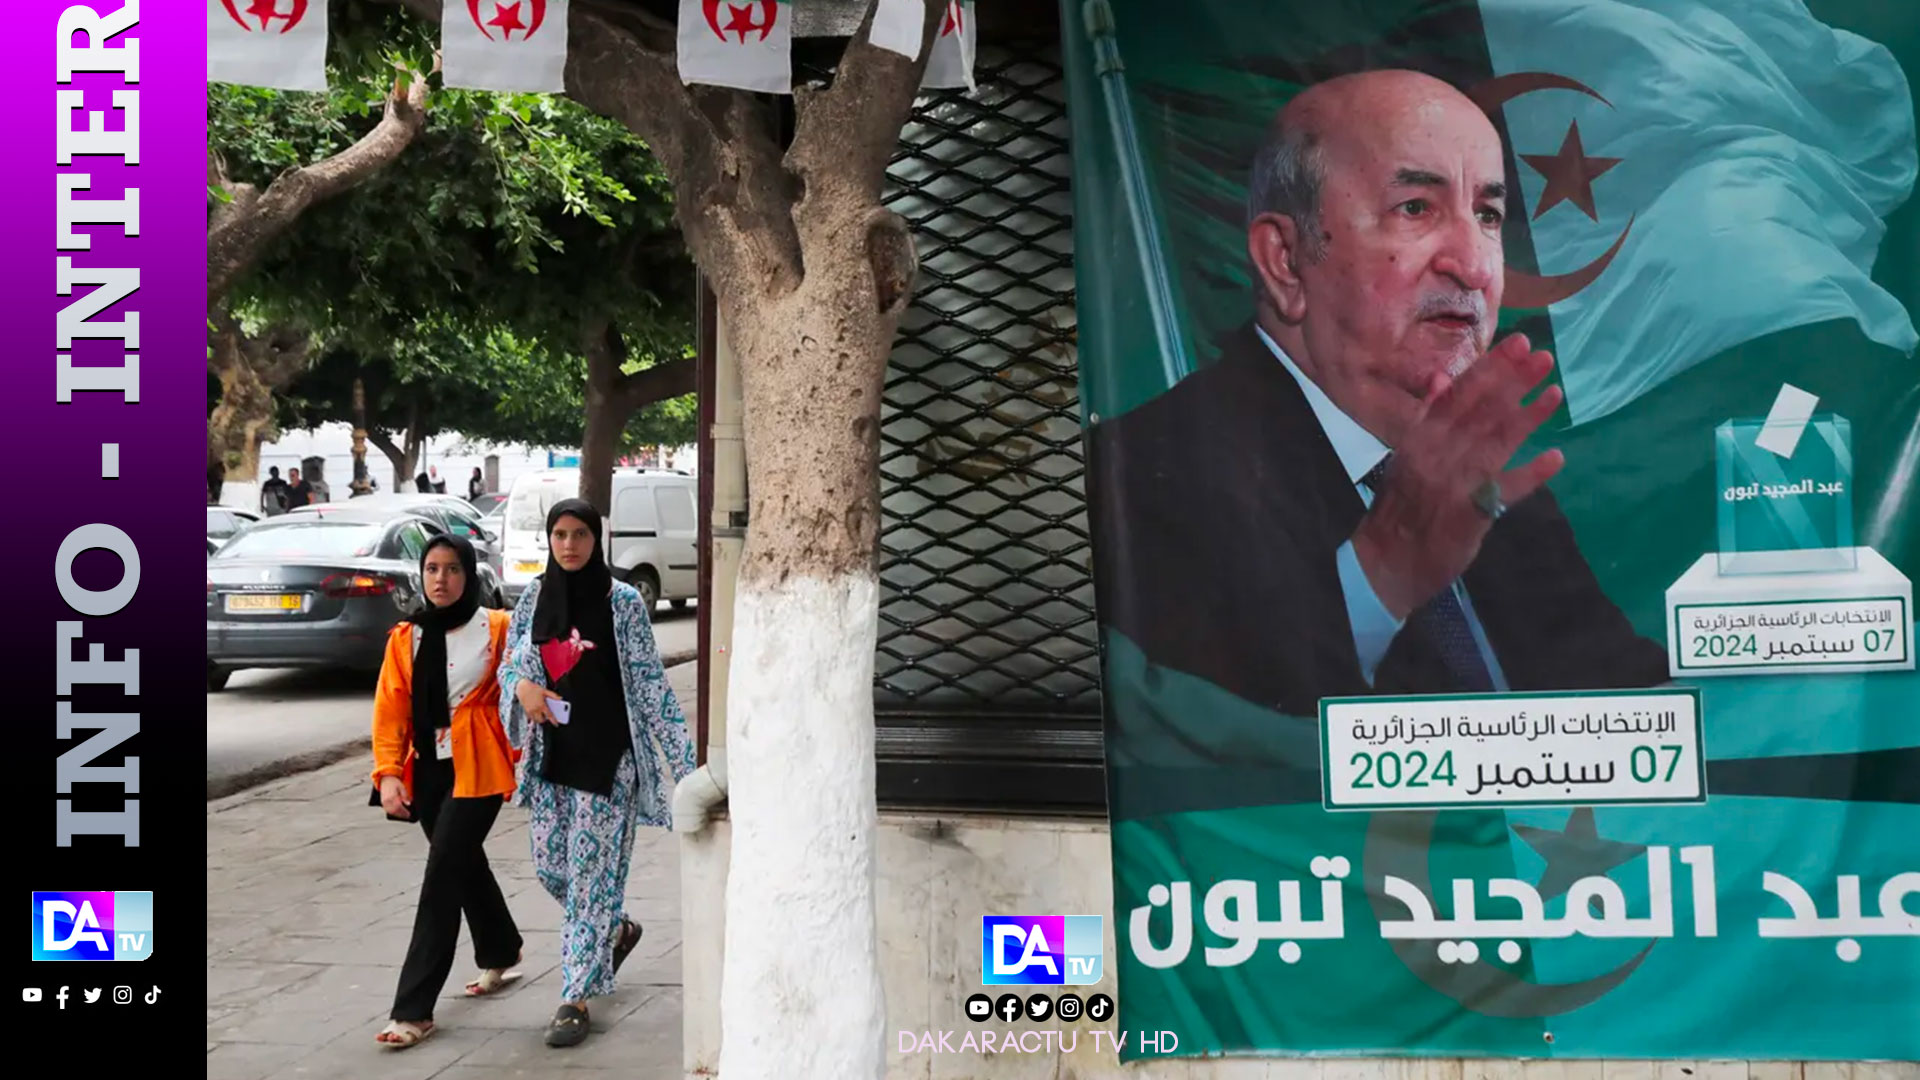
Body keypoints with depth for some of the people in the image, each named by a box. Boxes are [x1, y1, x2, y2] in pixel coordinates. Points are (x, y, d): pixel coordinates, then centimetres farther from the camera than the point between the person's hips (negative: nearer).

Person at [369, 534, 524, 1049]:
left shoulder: (497, 629, -6)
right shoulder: (406, 638, 5)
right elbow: (390, 708, 1)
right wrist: (388, 772, -9)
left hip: (476, 770, -5)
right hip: (427, 772, 5)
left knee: (442, 878, -10)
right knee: (465, 866, 21)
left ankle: (414, 1009, -5)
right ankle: (501, 956, 45)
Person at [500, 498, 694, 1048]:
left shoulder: (623, 601, -6)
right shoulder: (534, 597, 5)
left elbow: (650, 681, -6)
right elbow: (509, 664, 15)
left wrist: (682, 757, -11)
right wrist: (523, 686, -10)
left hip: (606, 755, -5)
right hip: (550, 754, 5)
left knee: (592, 871, -2)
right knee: (550, 865, 12)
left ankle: (576, 998, 7)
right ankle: (617, 929, 40)